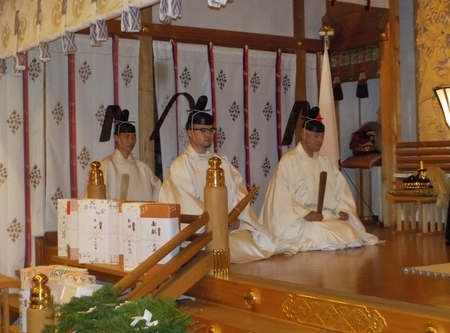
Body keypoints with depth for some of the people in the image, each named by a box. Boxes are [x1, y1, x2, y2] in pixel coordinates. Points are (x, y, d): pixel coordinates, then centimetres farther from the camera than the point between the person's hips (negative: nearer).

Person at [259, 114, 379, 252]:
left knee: (352, 232, -18)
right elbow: (281, 199, -13)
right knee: (324, 235, -31)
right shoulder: (288, 162, -5)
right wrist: (306, 214, -23)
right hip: (299, 221, -6)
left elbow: (341, 190, 12)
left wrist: (343, 210, -8)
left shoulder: (324, 162, 16)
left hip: (327, 217, 6)